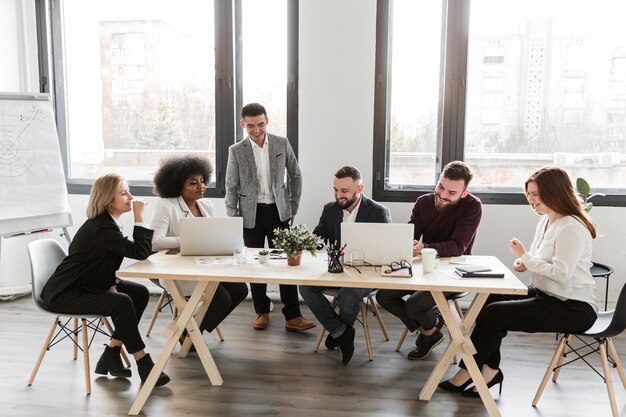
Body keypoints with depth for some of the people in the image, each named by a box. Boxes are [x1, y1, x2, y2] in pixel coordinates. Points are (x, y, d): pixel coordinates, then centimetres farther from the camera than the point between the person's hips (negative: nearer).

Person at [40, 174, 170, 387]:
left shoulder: (106, 223, 6)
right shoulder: (101, 228, -25)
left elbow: (106, 264, 13)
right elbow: (140, 252, -30)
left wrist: (111, 285, -6)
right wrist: (139, 216, -26)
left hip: (85, 285, 10)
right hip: (64, 294, -10)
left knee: (140, 293, -1)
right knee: (121, 303, -29)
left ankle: (110, 356, 4)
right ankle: (144, 364, -18)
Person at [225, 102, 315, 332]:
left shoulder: (282, 143, 0)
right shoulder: (236, 151, -2)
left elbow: (295, 176, 8)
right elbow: (231, 187, 2)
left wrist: (293, 207, 7)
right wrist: (232, 219, -2)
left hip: (278, 211, 0)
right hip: (251, 214, 0)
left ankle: (292, 316, 3)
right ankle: (262, 312, 21)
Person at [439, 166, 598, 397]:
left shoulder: (571, 228, -20)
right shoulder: (545, 221, 9)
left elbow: (561, 273, -27)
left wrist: (524, 256, -18)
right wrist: (524, 263, -4)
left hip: (572, 308, -9)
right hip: (546, 295, 9)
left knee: (493, 314, -17)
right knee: (489, 300, -2)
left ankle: (468, 371, 2)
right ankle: (490, 369, 3)